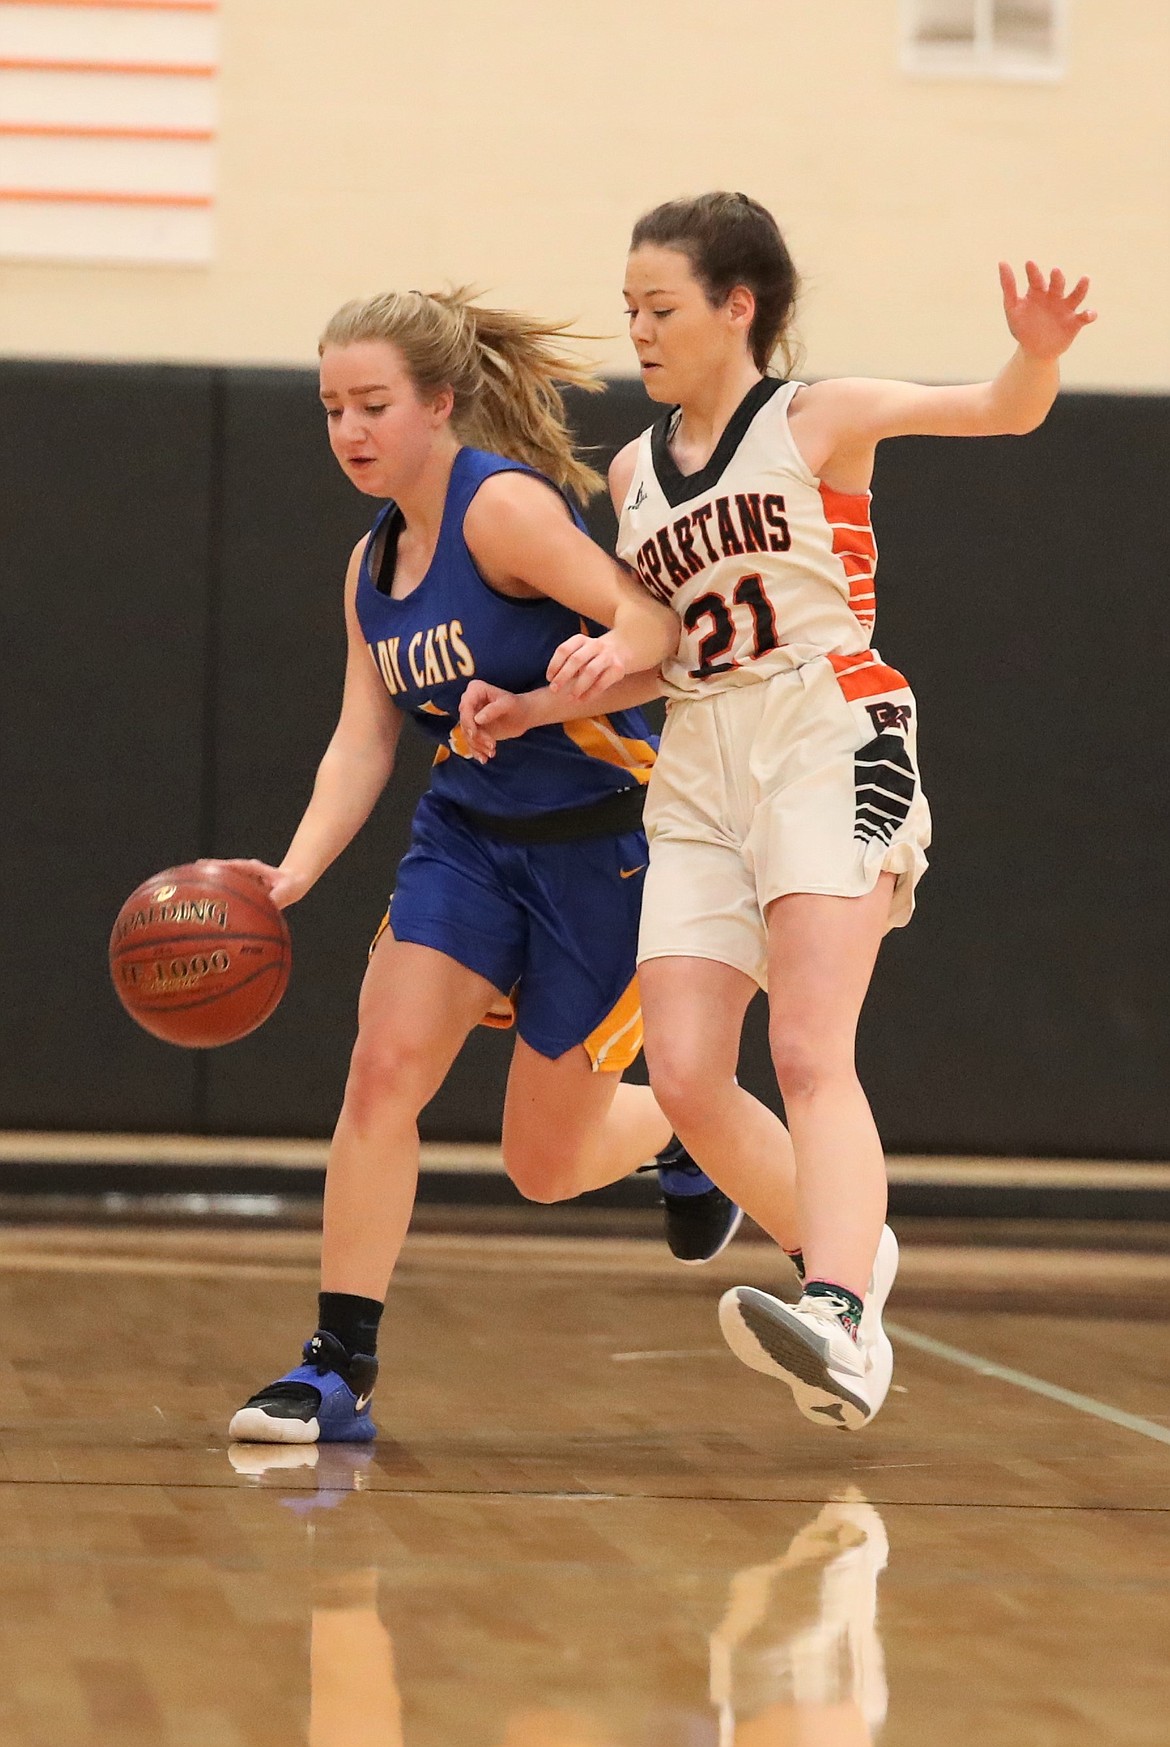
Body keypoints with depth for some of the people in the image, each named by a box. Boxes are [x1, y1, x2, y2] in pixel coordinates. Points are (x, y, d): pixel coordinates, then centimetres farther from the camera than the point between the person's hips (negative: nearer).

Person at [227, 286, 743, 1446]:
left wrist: (617, 651, -48)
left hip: (601, 840, -6)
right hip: (468, 834, 6)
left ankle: (682, 1129, 38)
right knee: (384, 1065, -15)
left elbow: (654, 617, -24)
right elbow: (361, 743, 1)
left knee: (544, 1166, 3)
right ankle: (339, 1369, -9)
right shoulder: (371, 565, 6)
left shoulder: (503, 504, -17)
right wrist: (295, 872, -15)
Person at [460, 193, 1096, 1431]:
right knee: (684, 1080, -5)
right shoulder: (634, 472, 17)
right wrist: (538, 706, 10)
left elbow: (1001, 411, -9)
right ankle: (850, 1257, 18)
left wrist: (1036, 356, -31)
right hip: (699, 775, 6)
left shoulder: (817, 420, 1)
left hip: (829, 739, -6)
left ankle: (837, 1325, -37)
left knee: (810, 1057, -23)